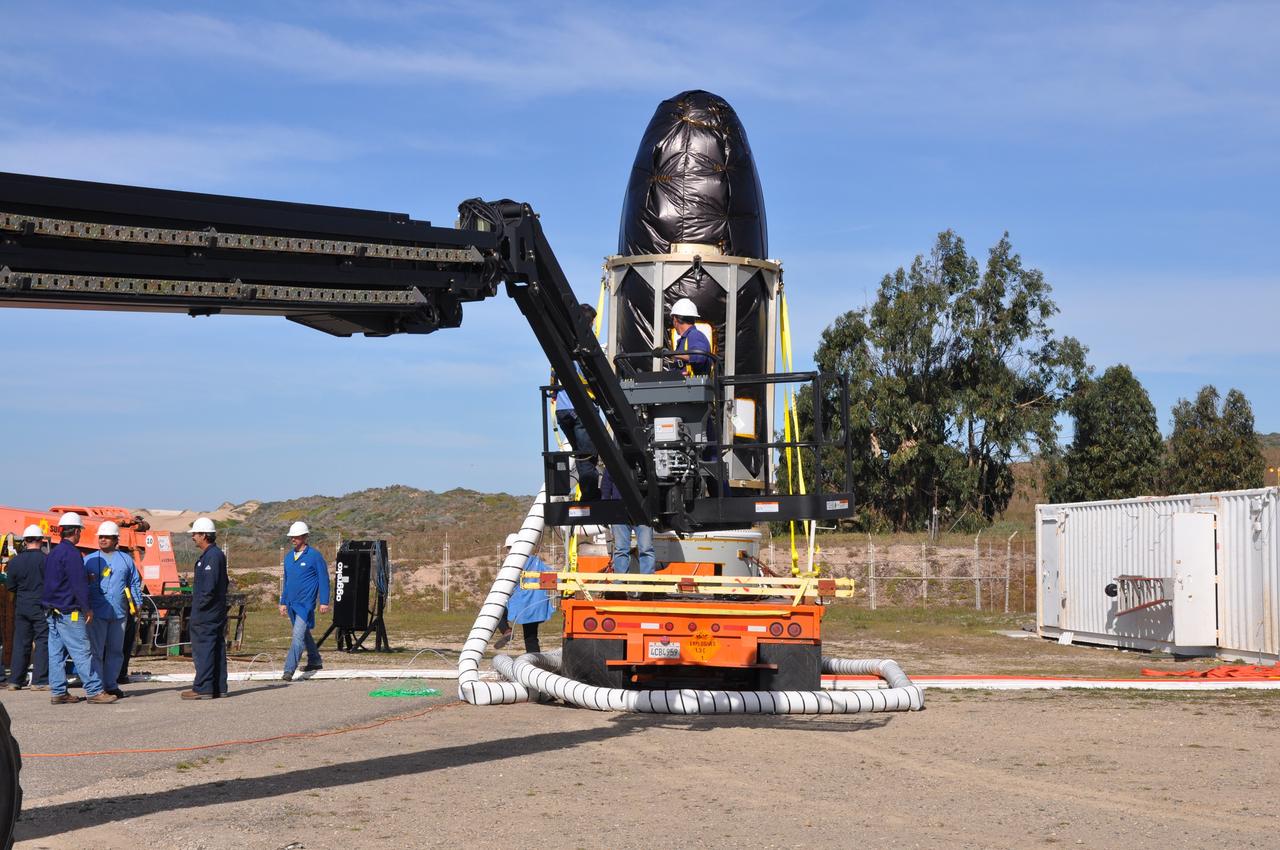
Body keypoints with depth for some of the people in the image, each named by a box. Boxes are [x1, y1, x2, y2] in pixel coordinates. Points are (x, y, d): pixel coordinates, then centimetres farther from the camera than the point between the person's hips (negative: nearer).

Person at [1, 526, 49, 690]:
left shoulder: (14, 561, 1)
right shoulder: (46, 560, -12)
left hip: (21, 607, 4)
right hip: (41, 607, -4)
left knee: (20, 642, 10)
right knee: (42, 642, 0)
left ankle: (15, 679, 12)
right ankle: (39, 680, -3)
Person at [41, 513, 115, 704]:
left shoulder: (53, 553, 15)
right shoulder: (71, 553, -15)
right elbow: (78, 584, -18)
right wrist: (87, 608, -13)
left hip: (53, 612, 10)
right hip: (69, 613, -9)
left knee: (56, 653, 8)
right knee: (82, 653, -8)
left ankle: (57, 692, 9)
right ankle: (94, 691, -7)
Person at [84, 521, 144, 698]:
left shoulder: (126, 559, 11)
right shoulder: (89, 560, 7)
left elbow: (135, 583, 14)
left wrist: (137, 604, 5)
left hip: (119, 614, 2)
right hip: (97, 613, -2)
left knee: (116, 651, 9)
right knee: (96, 651, -3)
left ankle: (111, 684, 18)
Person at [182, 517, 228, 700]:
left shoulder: (211, 556, -16)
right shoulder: (216, 554, 16)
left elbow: (209, 588, -22)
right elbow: (223, 583, 21)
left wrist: (199, 605, -15)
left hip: (205, 614, -10)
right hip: (216, 613, 10)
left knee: (203, 649, -7)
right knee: (216, 649, 11)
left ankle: (202, 688, -5)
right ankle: (219, 687, 14)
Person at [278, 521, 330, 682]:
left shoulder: (315, 556, -7)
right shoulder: (288, 557, 12)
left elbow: (323, 580, -6)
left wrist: (324, 602, -10)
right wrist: (283, 602, 18)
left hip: (305, 603, -8)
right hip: (292, 603, 8)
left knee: (298, 635, -16)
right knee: (304, 633, 20)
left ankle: (289, 670, -22)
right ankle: (315, 661, 36)